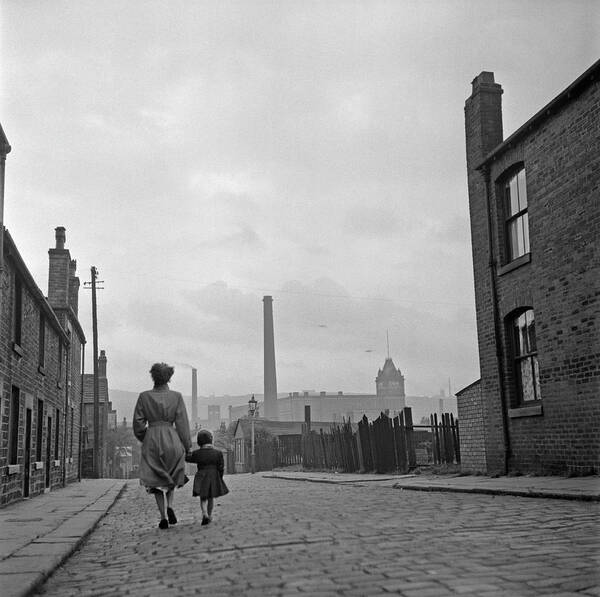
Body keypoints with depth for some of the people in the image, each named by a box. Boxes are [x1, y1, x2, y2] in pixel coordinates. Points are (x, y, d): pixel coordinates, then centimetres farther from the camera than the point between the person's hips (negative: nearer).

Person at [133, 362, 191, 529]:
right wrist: (187, 446, 3)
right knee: (172, 476, 22)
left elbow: (138, 422, 0)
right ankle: (169, 507, 1)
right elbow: (182, 423, -4)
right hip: (172, 439, 0)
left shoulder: (144, 396, -2)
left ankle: (163, 516, 1)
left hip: (151, 440, 0)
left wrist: (144, 439, 17)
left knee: (157, 480, 10)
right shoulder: (176, 397, -4)